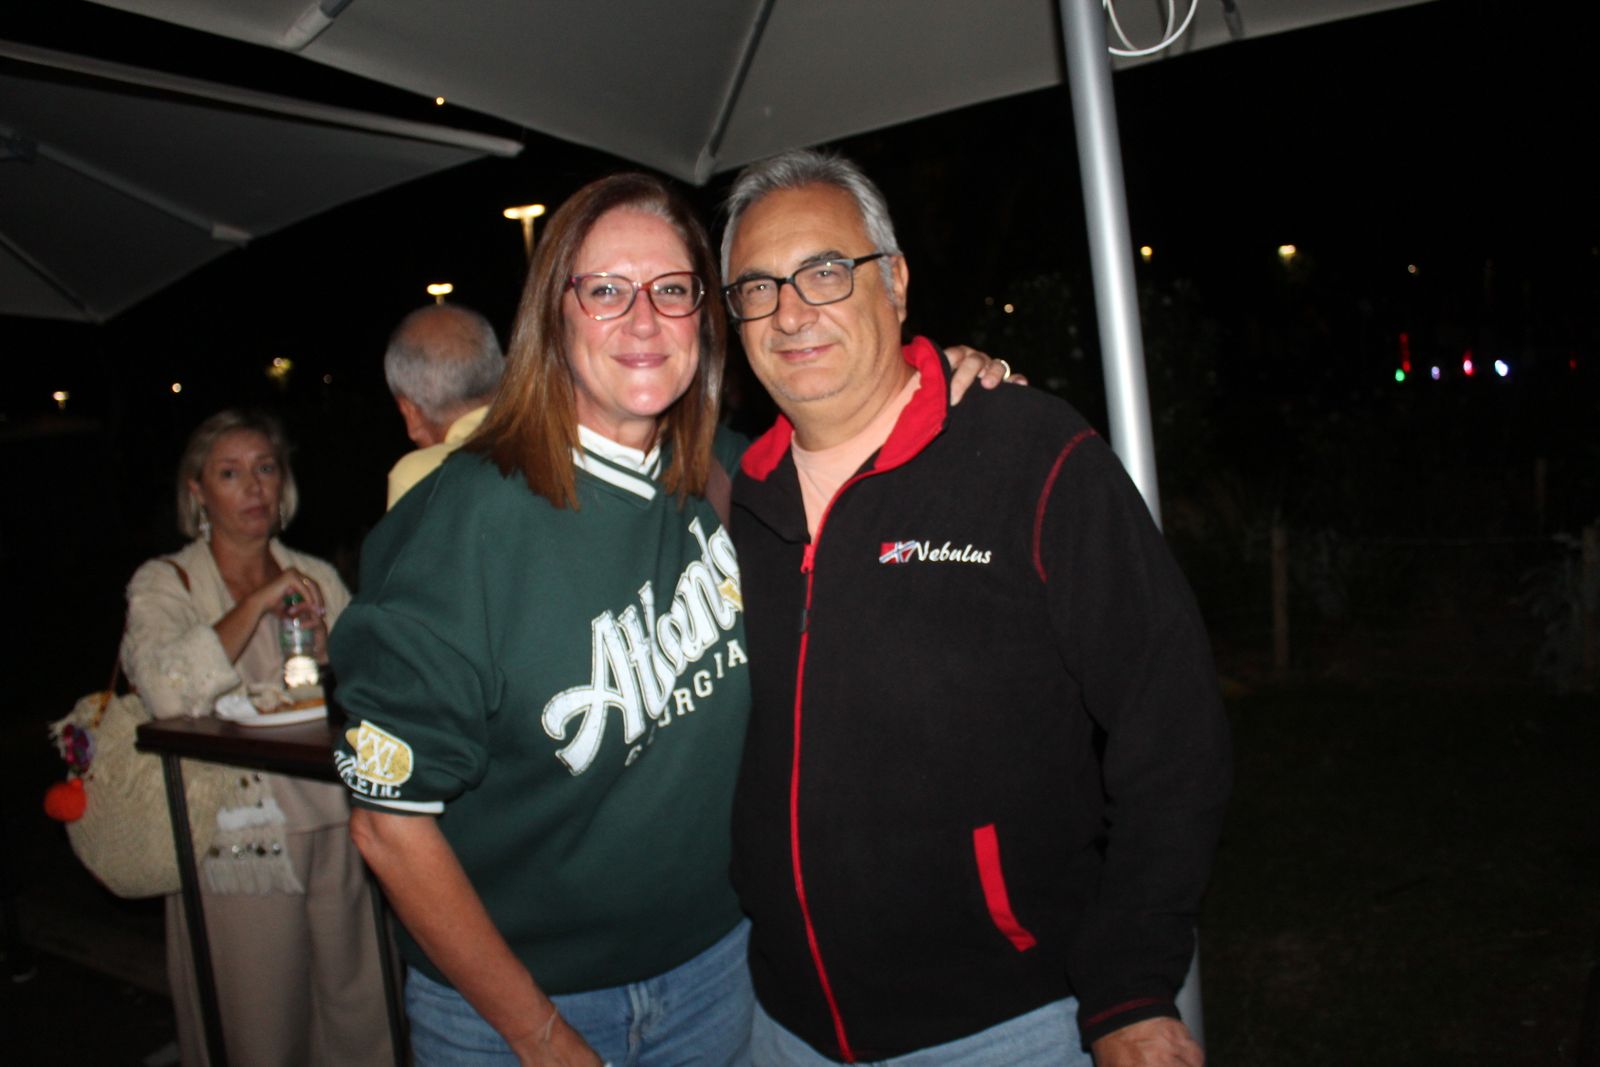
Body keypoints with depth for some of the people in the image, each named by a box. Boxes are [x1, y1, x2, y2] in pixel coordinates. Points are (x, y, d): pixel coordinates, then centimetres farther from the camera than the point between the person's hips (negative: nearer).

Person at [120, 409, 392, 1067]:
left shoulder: (317, 578, 11)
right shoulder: (164, 583, 2)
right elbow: (167, 691, -18)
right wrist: (256, 604, -19)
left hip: (332, 832, 3)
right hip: (236, 836, -3)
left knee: (355, 1014, 7)